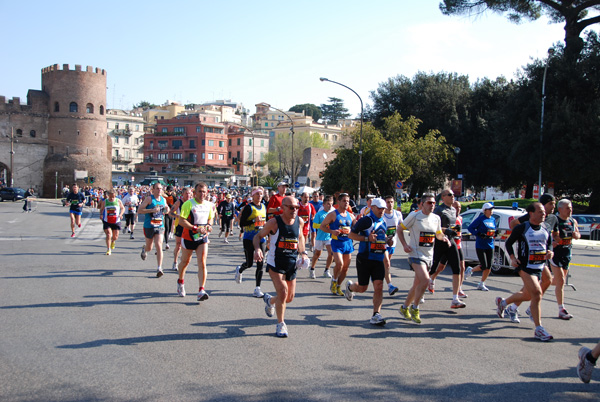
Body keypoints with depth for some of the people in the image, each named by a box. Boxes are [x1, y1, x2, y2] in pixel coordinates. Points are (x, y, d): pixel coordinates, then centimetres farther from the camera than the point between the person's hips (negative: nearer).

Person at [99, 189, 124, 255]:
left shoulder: (118, 201, -2)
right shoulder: (104, 202, -1)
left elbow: (123, 208, 10)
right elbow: (101, 209, 13)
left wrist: (121, 214, -8)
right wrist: (101, 214, -7)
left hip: (116, 222, 1)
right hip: (107, 222, -1)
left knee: (115, 236, 6)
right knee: (108, 235, -14)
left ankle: (113, 241, 44)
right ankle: (108, 249, -3)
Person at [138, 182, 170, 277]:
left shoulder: (163, 199, 7)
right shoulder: (149, 199, -8)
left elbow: (166, 210, 25)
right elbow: (139, 210, -13)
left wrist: (167, 210, 0)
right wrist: (152, 210, -24)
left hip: (160, 227, 2)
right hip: (149, 226, -2)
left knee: (159, 246, -12)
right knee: (149, 247, 13)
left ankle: (159, 268, -10)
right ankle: (144, 249, 52)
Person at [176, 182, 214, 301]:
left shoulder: (209, 205, 4)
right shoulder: (188, 204, -12)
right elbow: (181, 221, -17)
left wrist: (209, 225, -3)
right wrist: (196, 228, -26)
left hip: (203, 238, 3)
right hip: (189, 237, -2)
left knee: (202, 263, -11)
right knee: (185, 262, 16)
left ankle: (201, 291, -15)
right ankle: (180, 281, 44)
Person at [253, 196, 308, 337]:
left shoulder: (299, 221, 0)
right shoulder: (274, 222, -14)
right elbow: (258, 236, -5)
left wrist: (302, 253, 6)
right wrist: (257, 249, -25)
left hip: (292, 264, 5)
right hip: (275, 263, -5)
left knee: (290, 297, 11)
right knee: (283, 291, -18)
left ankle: (270, 300, 45)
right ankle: (280, 324, 3)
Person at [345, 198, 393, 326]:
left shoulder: (383, 223, 13)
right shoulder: (366, 220, -9)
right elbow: (351, 235, -10)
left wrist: (387, 241, 7)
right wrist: (367, 238, -21)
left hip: (378, 260, 5)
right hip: (364, 259, -5)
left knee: (379, 287, -8)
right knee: (362, 288, 6)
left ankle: (376, 315, -5)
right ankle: (350, 286, 40)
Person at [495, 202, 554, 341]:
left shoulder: (545, 230, 10)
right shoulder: (522, 228, -7)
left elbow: (549, 245, 21)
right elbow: (508, 243, 0)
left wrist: (549, 253, -2)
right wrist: (512, 258, -13)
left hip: (539, 267, 7)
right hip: (525, 266, -7)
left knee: (527, 295, 18)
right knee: (537, 293, -19)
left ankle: (502, 302, 44)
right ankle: (539, 329, -12)